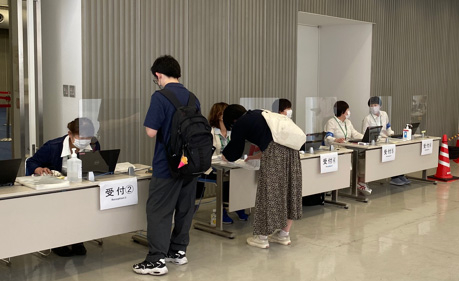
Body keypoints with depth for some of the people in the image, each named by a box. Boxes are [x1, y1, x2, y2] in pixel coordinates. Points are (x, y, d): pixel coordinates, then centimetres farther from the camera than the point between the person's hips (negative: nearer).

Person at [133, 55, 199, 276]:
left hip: (167, 165, -7)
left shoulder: (160, 96, -14)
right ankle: (178, 251, 24)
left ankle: (157, 260, 1)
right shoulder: (192, 98, 8)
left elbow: (151, 131, -17)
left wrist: (164, 128, 3)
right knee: (184, 208, 14)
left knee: (158, 212, -1)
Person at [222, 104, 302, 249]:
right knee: (289, 187, 12)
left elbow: (235, 151, 17)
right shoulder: (259, 113, 26)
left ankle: (262, 237, 9)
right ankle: (284, 234, 23)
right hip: (291, 148, 8)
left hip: (274, 151, -8)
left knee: (269, 191, 0)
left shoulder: (240, 124, 6)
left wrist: (225, 155, 37)